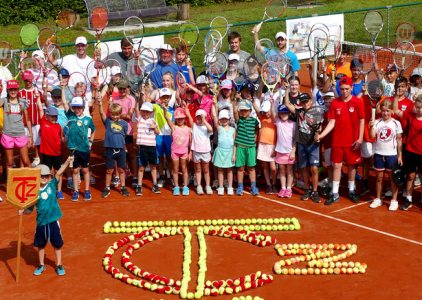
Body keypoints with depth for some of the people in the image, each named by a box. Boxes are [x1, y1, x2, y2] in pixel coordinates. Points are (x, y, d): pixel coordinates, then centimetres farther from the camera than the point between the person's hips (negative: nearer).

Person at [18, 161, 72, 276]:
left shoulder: (52, 185, -4)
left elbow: (59, 173, -17)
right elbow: (30, 209, 3)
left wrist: (67, 162, -29)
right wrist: (23, 211, -17)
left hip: (53, 220, -1)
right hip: (41, 222, 1)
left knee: (57, 244, 11)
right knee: (40, 244, 15)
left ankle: (59, 265, 27)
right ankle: (41, 265, 33)